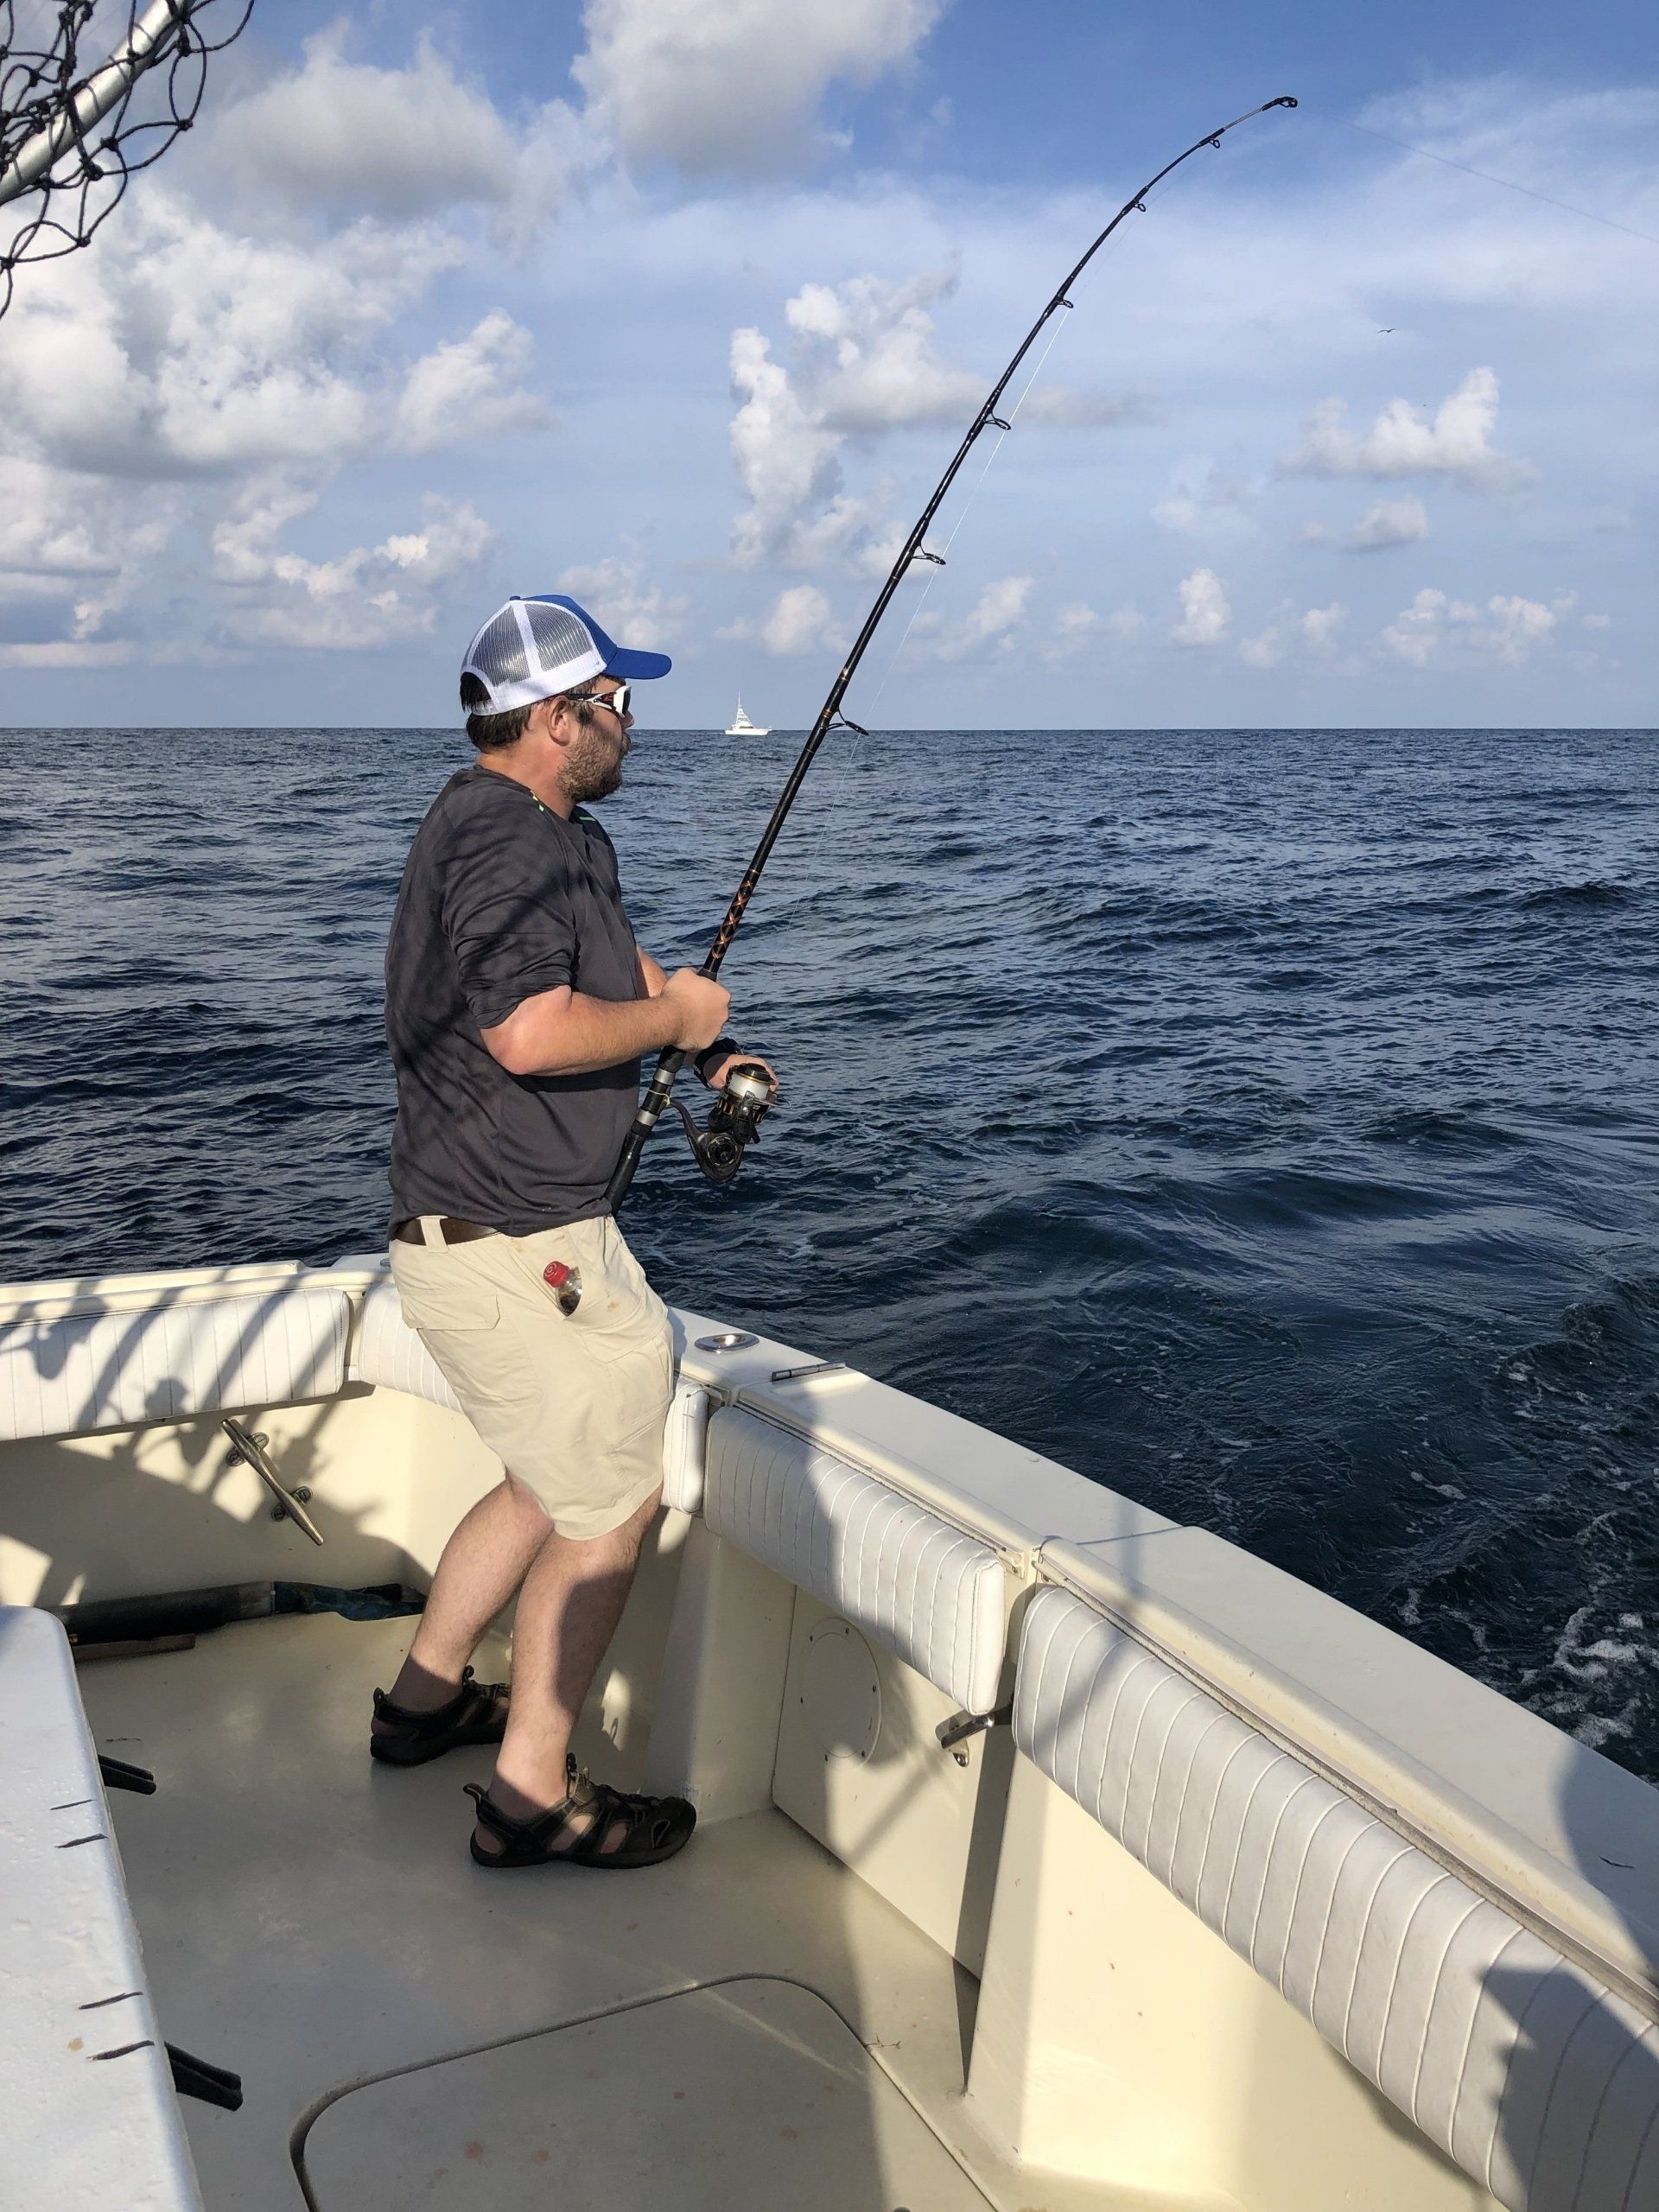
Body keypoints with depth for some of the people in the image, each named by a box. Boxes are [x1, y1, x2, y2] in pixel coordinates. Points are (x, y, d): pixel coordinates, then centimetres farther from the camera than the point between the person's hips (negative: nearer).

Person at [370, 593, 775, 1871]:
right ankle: (532, 1798, 12)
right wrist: (675, 1018, -15)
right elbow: (535, 1032, -33)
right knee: (615, 1502, 1)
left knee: (561, 1477, 24)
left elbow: (623, 962, 29)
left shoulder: (564, 840, 15)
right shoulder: (505, 841, -20)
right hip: (508, 1247, -11)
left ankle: (426, 1697, 37)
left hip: (507, 1234, 11)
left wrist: (709, 1044, 11)